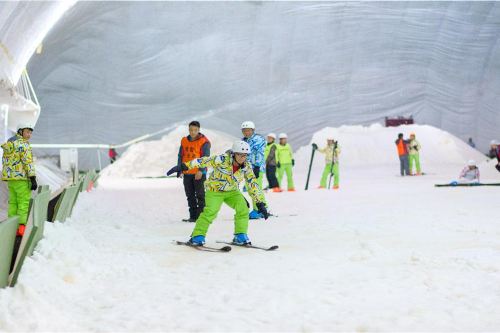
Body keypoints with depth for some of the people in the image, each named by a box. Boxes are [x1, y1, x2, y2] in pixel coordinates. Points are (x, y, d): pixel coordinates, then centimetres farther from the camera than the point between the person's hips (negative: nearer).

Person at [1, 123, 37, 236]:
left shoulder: (8, 145, 17)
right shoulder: (23, 144, -10)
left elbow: (5, 162, 20)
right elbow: (28, 162, -16)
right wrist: (33, 179, -17)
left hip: (10, 178, 8)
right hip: (22, 178, -8)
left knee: (13, 202, 11)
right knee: (24, 202, -5)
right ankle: (22, 226, -10)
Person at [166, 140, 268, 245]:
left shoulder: (247, 167, -13)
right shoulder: (222, 160, -25)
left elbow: (253, 184, -6)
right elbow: (203, 161, -24)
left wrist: (261, 204, -7)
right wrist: (182, 166, -27)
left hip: (232, 191, 4)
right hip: (215, 190, -4)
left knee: (243, 208, -17)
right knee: (211, 211, -24)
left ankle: (240, 236, -1)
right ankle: (197, 237, -11)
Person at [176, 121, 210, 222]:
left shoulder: (204, 142, -6)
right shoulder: (184, 141, 10)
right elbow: (180, 156, 14)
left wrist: (201, 170, -21)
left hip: (199, 173, -6)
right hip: (187, 173, 6)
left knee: (200, 195, -2)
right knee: (190, 196, 11)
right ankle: (193, 216, 18)